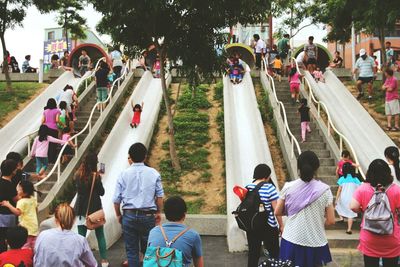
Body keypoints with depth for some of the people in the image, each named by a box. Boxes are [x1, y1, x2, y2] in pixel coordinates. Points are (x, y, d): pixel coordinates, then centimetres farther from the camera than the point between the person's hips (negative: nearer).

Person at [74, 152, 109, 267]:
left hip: (81, 209, 3)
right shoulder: (95, 176, -13)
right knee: (100, 236, 10)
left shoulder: (78, 175, -1)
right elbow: (102, 192, -6)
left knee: (81, 236, 8)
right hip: (95, 209, -3)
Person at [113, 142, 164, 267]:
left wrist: (118, 214, 14)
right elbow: (159, 196, 2)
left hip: (129, 215, 0)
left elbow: (116, 199, -1)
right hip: (148, 216, 0)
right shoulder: (153, 173, -1)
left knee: (131, 250, 9)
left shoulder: (124, 174, -3)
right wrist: (158, 212, 16)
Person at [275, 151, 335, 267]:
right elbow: (331, 221, -7)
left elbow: (277, 212, 3)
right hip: (315, 243, -1)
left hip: (291, 241, 1)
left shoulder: (288, 187, -5)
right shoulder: (324, 189, -9)